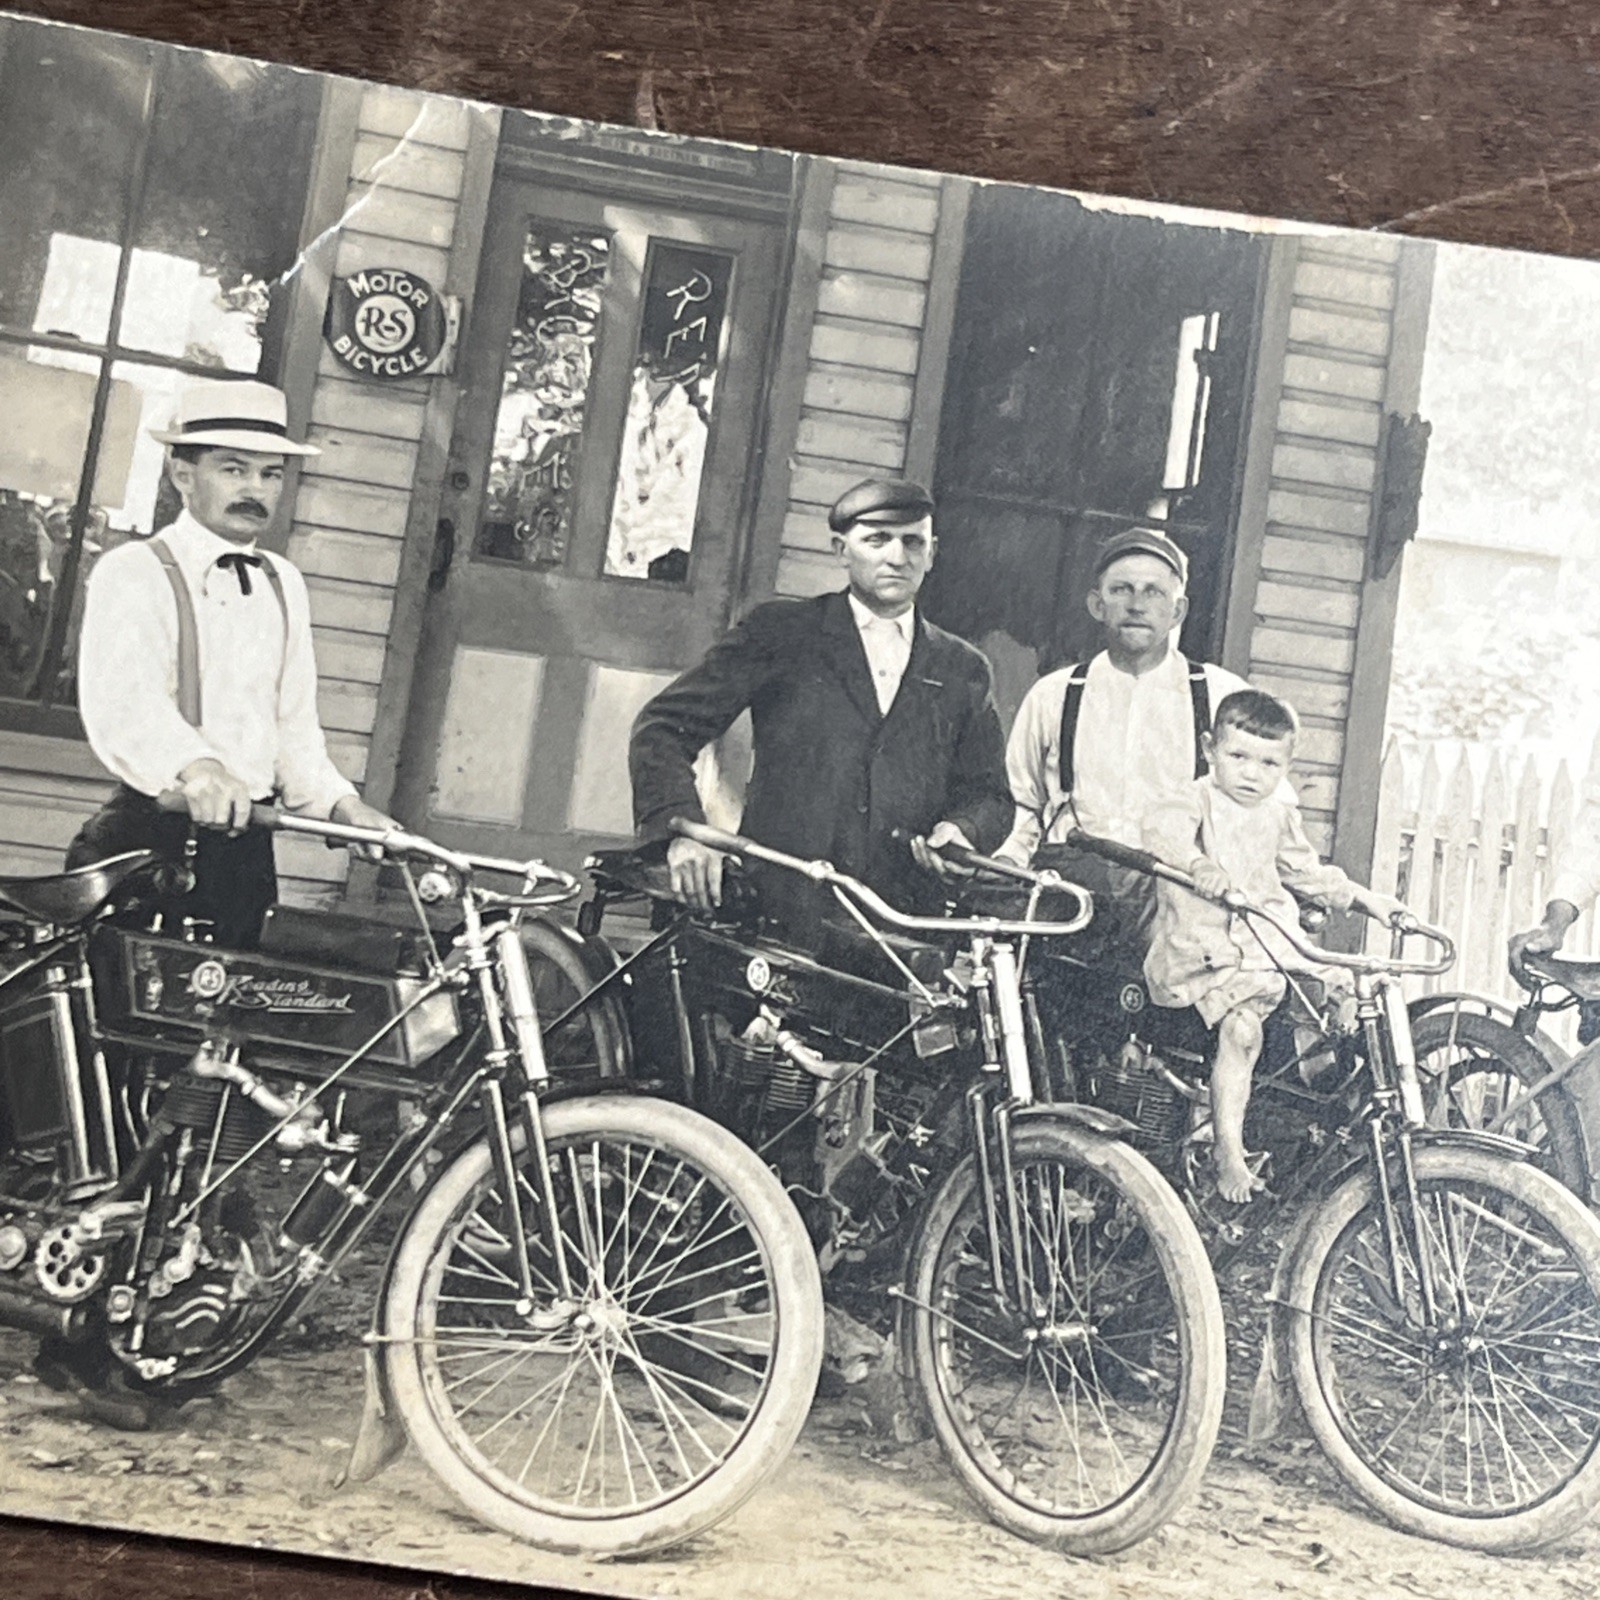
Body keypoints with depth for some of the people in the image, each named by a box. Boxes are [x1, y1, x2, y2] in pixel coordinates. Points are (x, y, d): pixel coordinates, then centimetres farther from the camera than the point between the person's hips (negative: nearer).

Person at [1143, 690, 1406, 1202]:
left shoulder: (1279, 817, 12)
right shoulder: (1194, 803, -10)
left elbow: (1307, 872, 26)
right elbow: (1162, 833, -33)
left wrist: (1366, 898, 19)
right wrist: (1199, 864, -53)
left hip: (1268, 936, 7)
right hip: (1204, 944, -7)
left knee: (1337, 986, -8)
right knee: (1241, 1028, -22)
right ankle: (1228, 1154, -18)